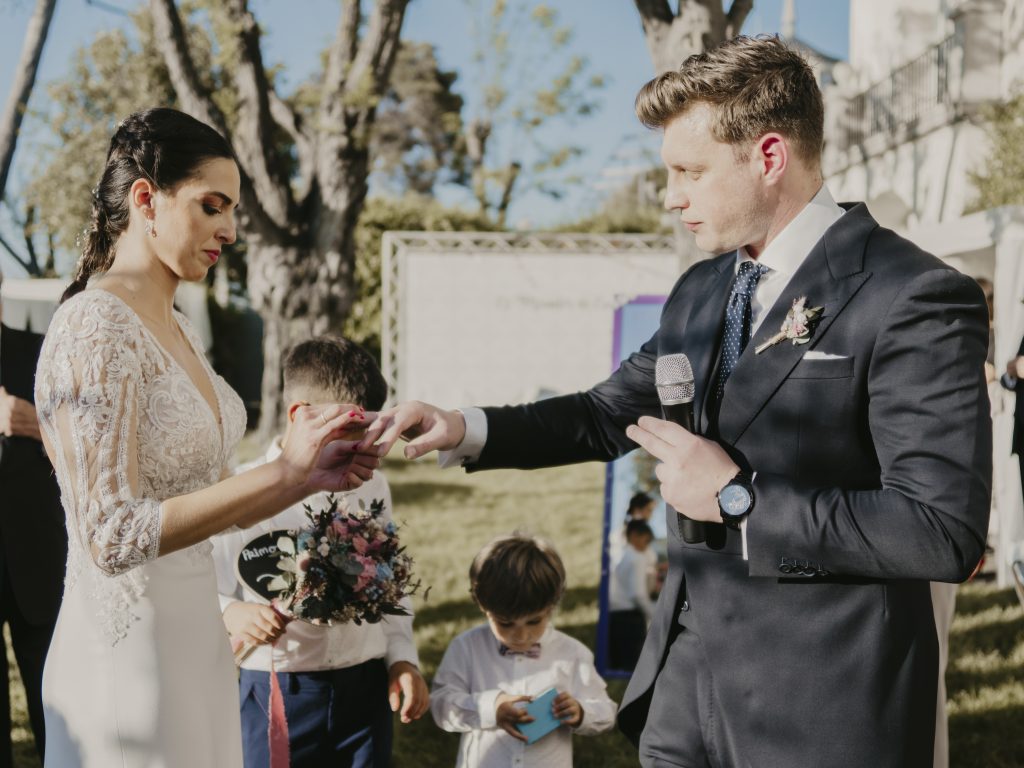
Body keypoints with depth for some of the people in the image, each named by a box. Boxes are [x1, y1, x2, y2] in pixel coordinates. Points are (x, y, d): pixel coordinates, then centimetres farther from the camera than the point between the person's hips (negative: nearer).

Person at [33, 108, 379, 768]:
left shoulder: (178, 330, 10)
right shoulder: (94, 328, -17)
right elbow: (114, 534, -23)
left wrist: (315, 477, -2)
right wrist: (281, 471, -24)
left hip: (197, 636, 9)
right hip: (129, 653, -8)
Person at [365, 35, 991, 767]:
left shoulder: (914, 300, -16)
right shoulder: (702, 291, 9)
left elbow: (945, 531, -21)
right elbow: (610, 412, 19)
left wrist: (740, 499, -19)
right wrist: (466, 430, 4)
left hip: (818, 709, -7)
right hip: (686, 679, 7)